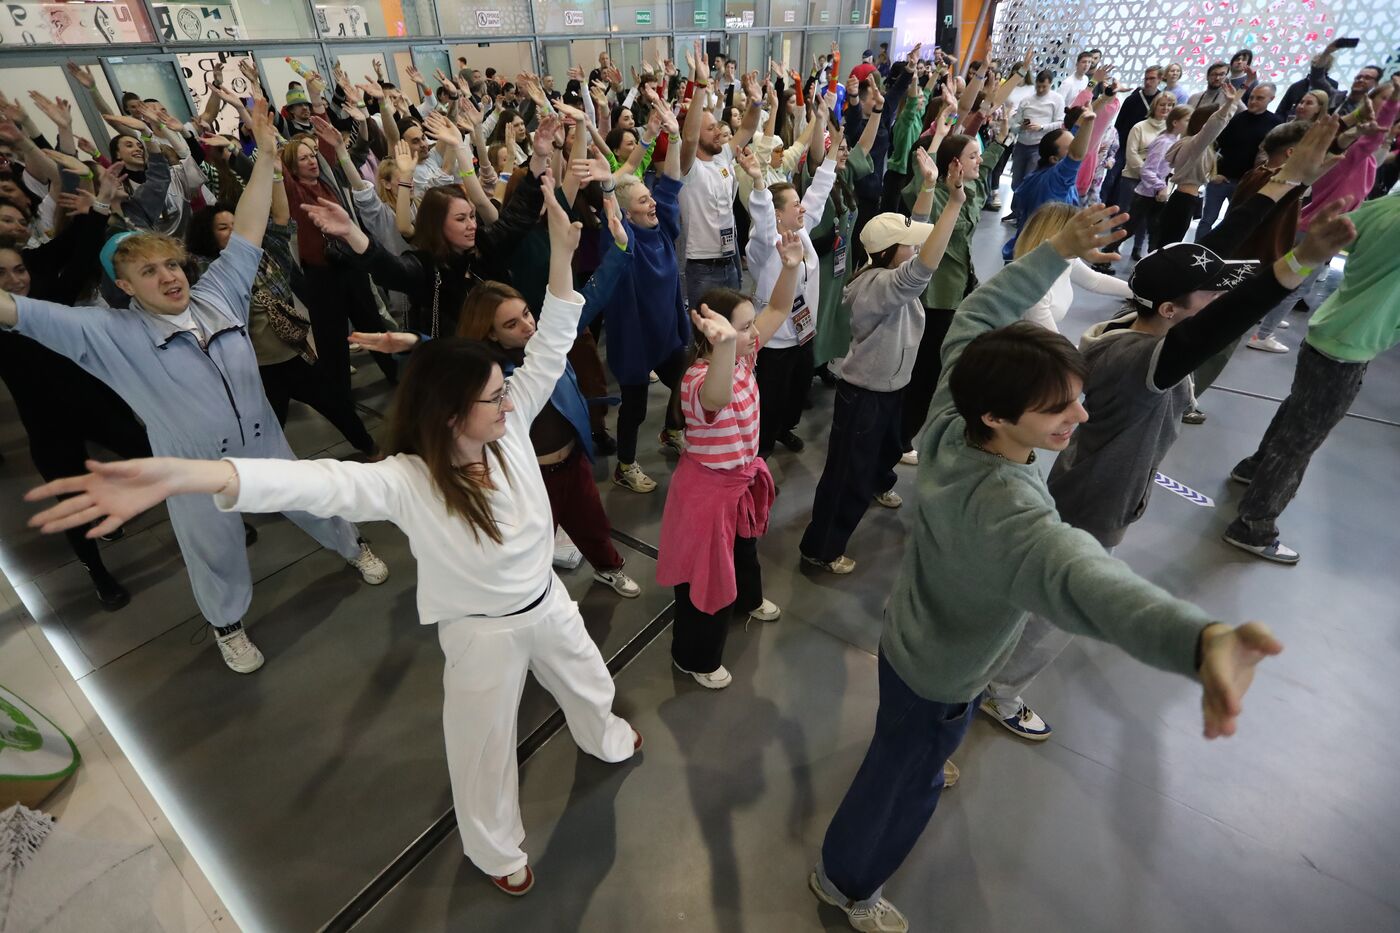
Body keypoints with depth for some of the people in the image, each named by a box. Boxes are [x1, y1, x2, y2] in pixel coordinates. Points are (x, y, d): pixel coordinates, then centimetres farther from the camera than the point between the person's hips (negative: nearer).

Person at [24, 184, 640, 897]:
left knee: (590, 685, 33)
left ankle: (603, 741, 70)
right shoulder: (406, 481, -28)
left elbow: (549, 352, -17)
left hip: (548, 602, 6)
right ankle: (496, 849, 51)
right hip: (483, 631, -5)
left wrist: (561, 250, -24)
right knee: (486, 746, 19)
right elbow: (316, 481, -43)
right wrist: (175, 476, -58)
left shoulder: (510, 429, -14)